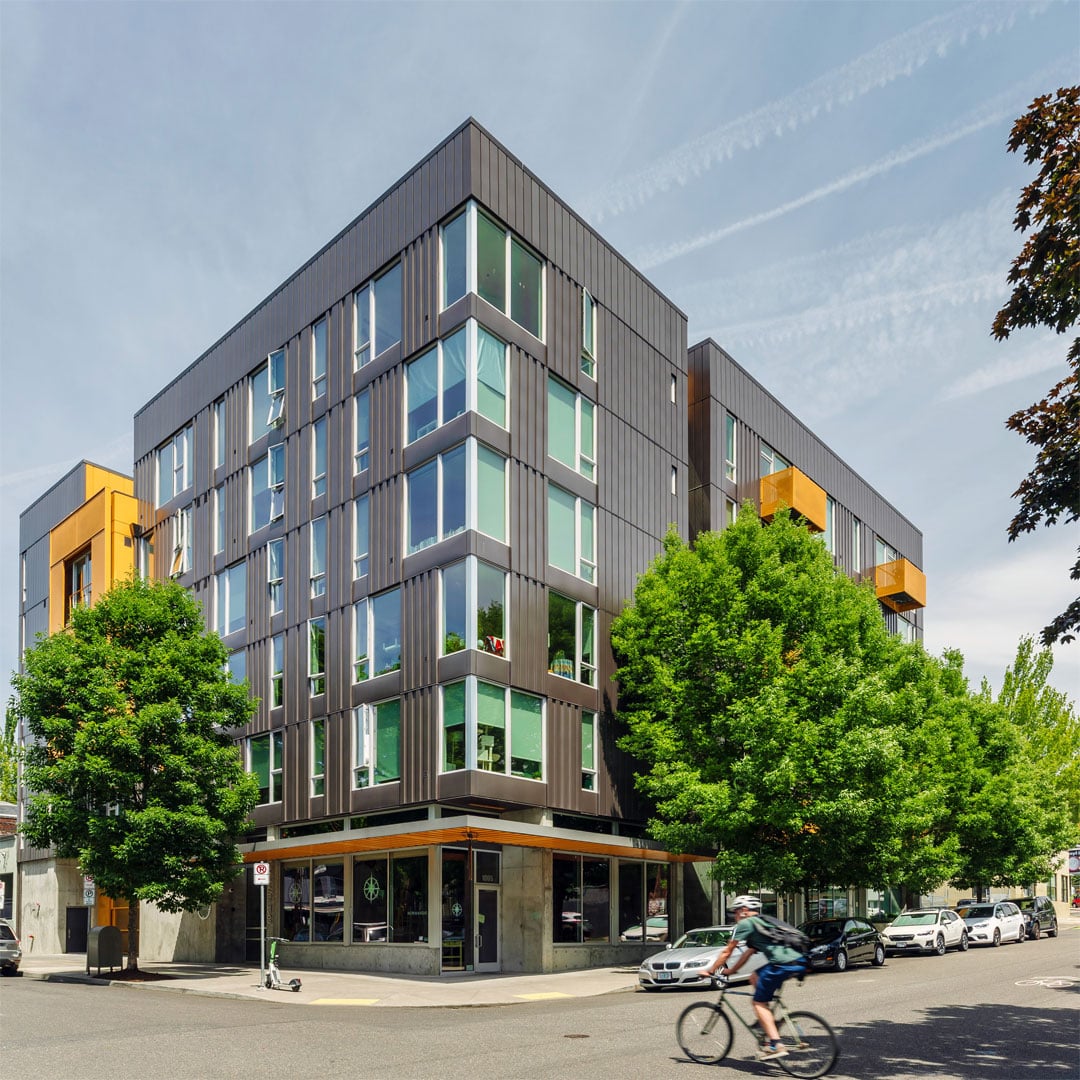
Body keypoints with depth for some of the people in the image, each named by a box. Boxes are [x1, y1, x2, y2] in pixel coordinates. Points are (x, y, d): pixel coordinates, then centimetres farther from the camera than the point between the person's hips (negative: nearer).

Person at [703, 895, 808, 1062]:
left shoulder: (745, 923, 4)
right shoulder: (760, 923, 29)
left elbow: (727, 952, 8)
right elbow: (748, 953, 35)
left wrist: (710, 970, 18)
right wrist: (731, 971, 41)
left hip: (783, 964, -8)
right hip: (799, 962, 9)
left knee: (759, 1003, 4)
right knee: (754, 977, 23)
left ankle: (775, 1045, -7)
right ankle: (770, 1024, 21)